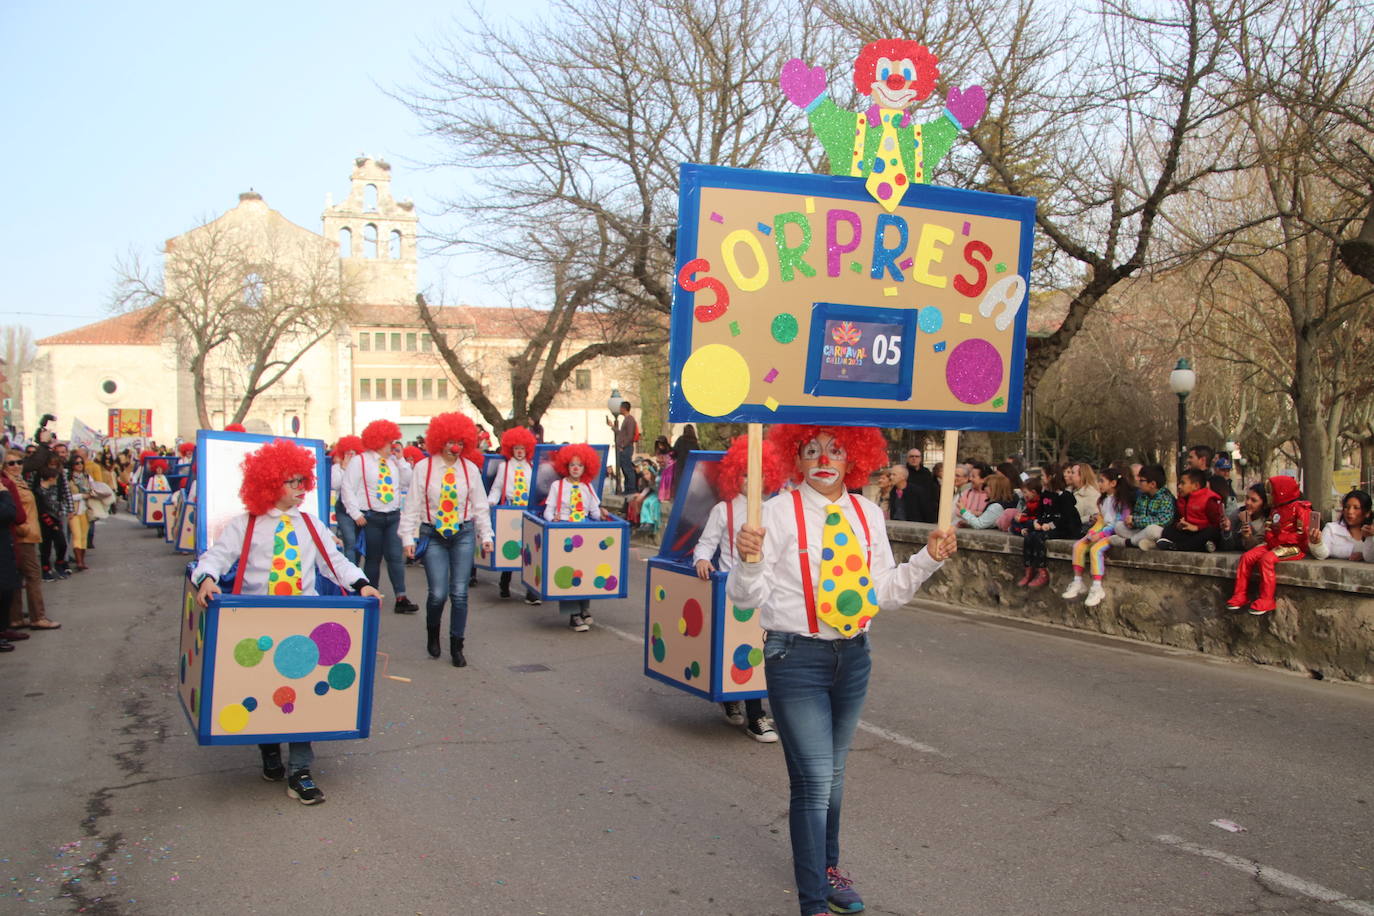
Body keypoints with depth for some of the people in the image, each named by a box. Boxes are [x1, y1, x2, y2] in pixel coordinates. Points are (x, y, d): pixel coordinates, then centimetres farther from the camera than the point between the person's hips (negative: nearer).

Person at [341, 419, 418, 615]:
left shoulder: (394, 461, 11)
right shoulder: (361, 461, -4)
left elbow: (407, 482, 4)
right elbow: (347, 488, -7)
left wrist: (400, 459, 1)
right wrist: (356, 514, -12)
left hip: (393, 516, 4)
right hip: (371, 516, -4)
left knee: (396, 556, -3)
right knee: (373, 558, 5)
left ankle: (401, 598, -5)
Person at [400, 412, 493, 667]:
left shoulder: (470, 468, 3)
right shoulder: (423, 468, -3)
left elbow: (480, 505, 9)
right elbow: (412, 505, -1)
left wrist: (486, 535, 4)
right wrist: (408, 538, -5)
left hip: (463, 533, 2)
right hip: (433, 535, -2)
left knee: (459, 592, 0)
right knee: (438, 593, -7)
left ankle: (457, 647, 13)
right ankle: (432, 633, 25)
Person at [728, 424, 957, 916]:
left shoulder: (868, 515, 5)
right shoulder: (778, 512, -10)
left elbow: (886, 592, 10)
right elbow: (746, 596, -11)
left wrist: (929, 559, -1)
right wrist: (749, 560, -31)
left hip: (853, 655, 5)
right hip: (797, 658, -5)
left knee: (833, 772, 21)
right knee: (813, 779, -7)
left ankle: (827, 866, 42)